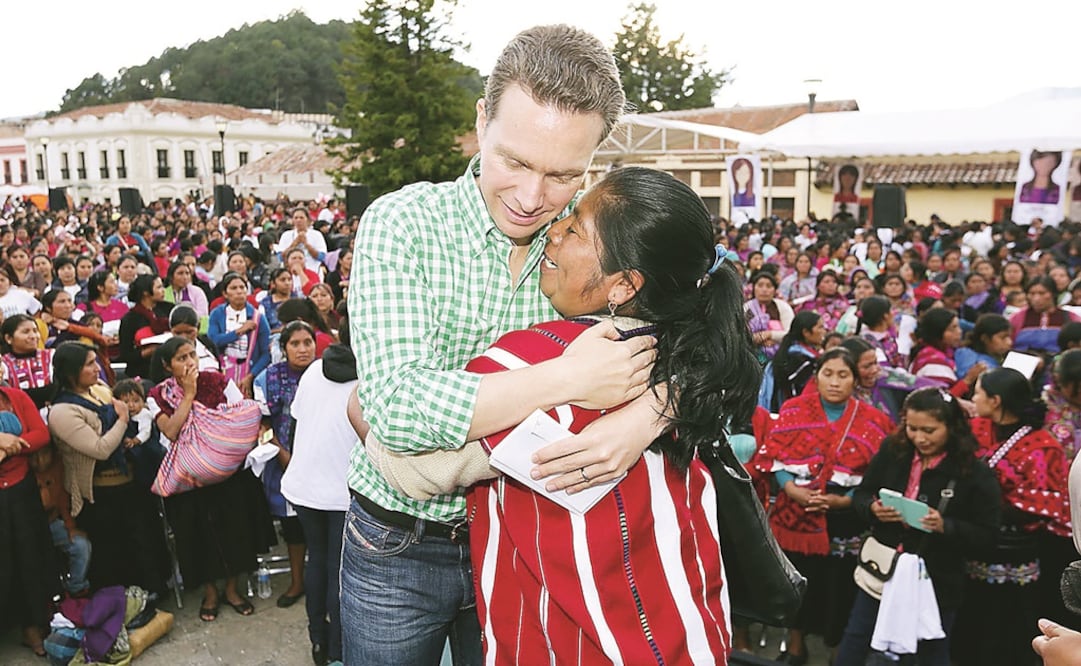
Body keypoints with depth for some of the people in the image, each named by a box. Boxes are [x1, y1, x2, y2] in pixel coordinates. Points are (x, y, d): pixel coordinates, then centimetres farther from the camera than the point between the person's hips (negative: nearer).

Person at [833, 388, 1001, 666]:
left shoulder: (976, 473, -15)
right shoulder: (892, 450, -6)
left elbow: (986, 535, -11)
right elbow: (860, 494, 4)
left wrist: (945, 526, -28)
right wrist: (873, 508, -18)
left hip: (936, 580, -3)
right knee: (856, 638, 17)